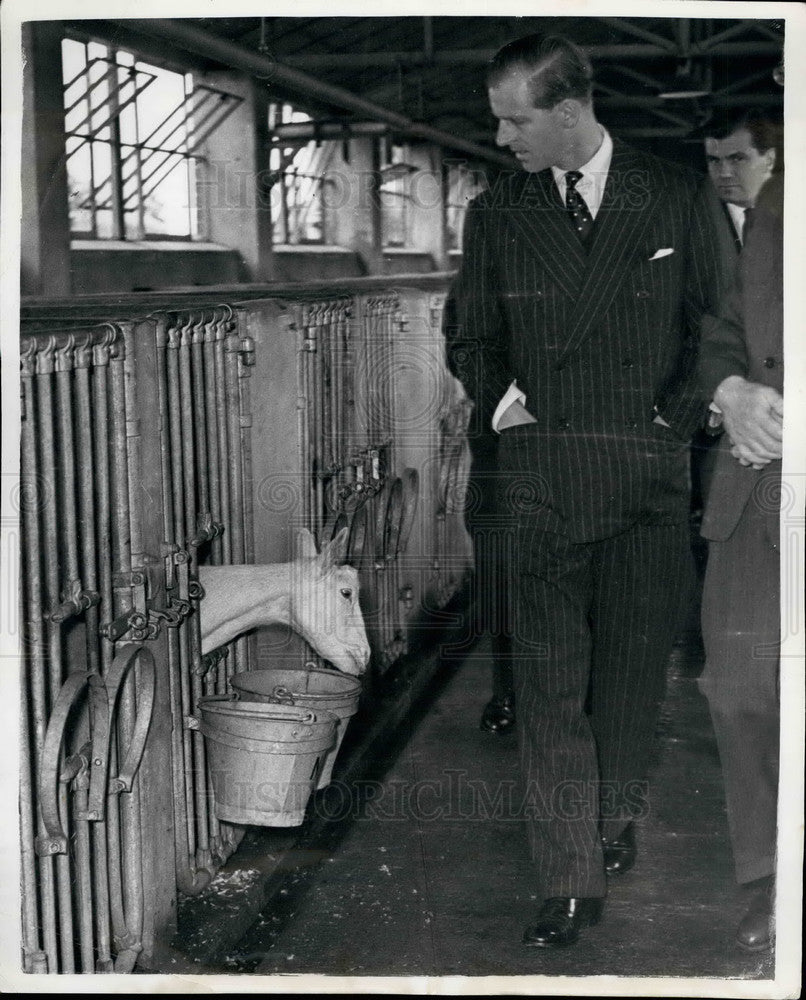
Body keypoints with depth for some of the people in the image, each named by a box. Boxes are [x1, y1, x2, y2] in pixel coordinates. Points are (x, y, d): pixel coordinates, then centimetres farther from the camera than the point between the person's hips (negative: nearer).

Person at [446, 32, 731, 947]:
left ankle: (614, 820, 32)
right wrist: (501, 401, -1)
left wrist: (678, 411, -4)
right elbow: (472, 338, 17)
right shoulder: (496, 213, 8)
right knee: (548, 676, -4)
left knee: (633, 666, 9)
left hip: (651, 473, 0)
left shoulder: (677, 200, 4)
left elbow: (713, 322, 9)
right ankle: (569, 881, 1)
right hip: (541, 472, 0)